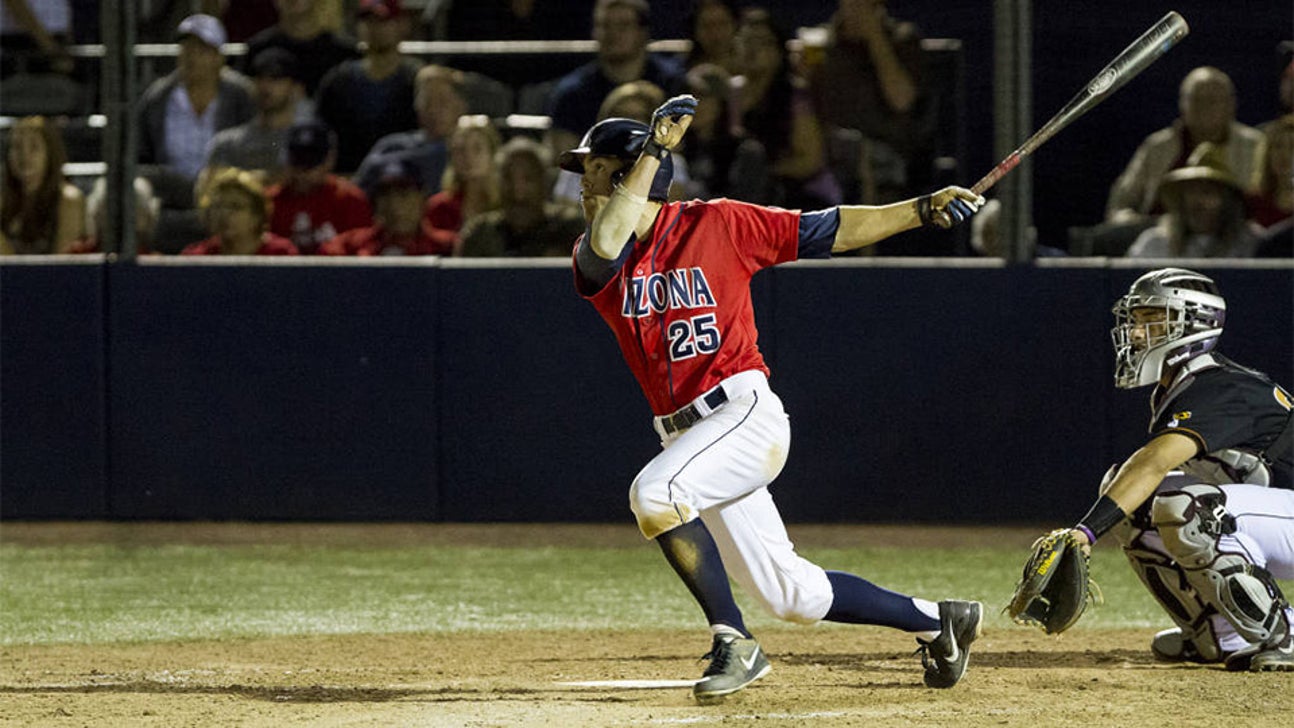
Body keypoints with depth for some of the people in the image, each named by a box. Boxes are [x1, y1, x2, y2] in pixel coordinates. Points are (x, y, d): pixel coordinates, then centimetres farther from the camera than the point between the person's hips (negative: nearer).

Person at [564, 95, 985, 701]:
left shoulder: (717, 224, -1)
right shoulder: (594, 263, 5)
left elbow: (829, 231, 4)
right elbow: (605, 246, -20)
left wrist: (923, 210, -3)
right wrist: (654, 149, -16)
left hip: (746, 413, -5)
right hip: (687, 436, 5)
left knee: (654, 493, -31)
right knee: (793, 595, 7)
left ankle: (733, 644, -22)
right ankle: (937, 622, 26)